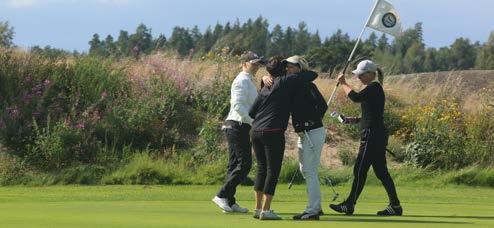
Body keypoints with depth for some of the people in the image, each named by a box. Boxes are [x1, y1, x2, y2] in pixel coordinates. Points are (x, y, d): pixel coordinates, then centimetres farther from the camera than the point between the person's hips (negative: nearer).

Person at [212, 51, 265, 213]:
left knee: (235, 165, 9)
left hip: (241, 128, 11)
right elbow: (238, 106, -21)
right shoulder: (242, 81, -11)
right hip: (238, 126, -11)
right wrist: (255, 121, -22)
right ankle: (222, 196, -14)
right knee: (244, 164, -13)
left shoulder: (249, 82, 21)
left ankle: (230, 202, 10)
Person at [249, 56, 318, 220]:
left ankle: (258, 208, 16)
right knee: (273, 170, -1)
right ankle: (266, 210, -3)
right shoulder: (285, 82, -1)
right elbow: (313, 75, -2)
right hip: (273, 132, -7)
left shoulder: (265, 88, 17)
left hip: (256, 131, 7)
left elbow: (252, 112, 16)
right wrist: (301, 73, 18)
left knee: (262, 168, 16)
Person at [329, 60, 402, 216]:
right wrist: (357, 120, 13)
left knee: (360, 170, -5)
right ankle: (395, 206, 9)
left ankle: (350, 205, 1)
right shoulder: (374, 89, 19)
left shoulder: (374, 87, -11)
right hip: (376, 136, 10)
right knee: (381, 172, 9)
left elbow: (356, 97, -25)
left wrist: (343, 83, -12)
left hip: (372, 135, -10)